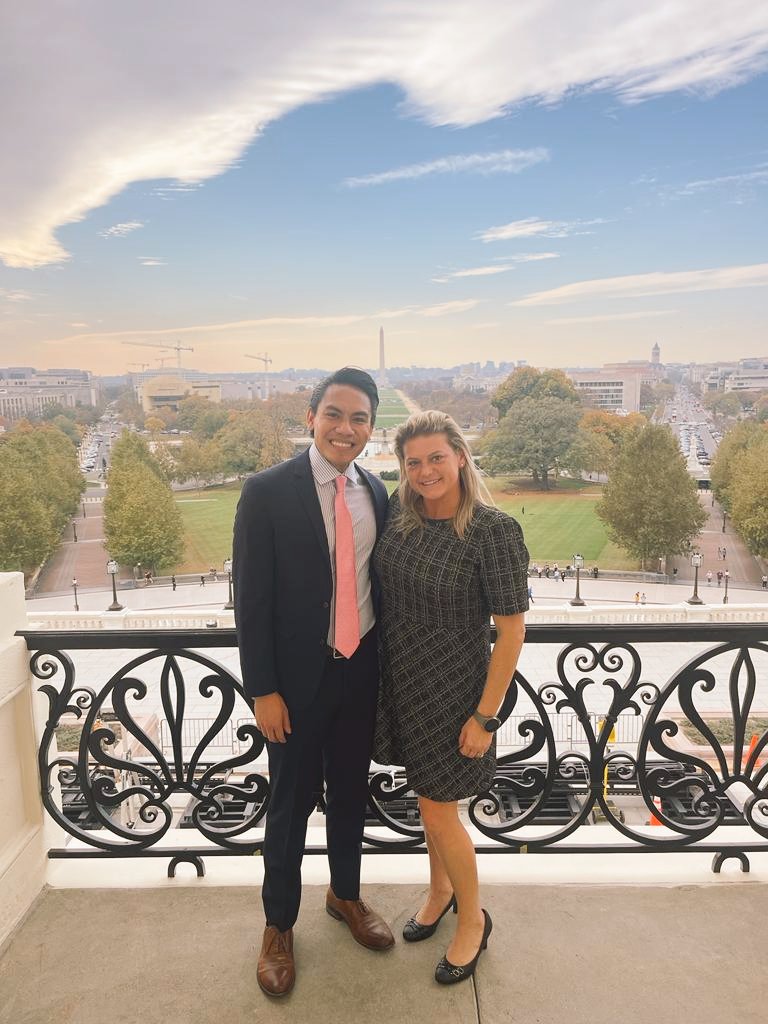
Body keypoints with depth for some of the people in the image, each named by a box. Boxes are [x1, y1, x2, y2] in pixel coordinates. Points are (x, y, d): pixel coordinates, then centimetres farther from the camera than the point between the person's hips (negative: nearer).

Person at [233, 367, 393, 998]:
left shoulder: (376, 493, 2)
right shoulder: (267, 492, -13)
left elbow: (377, 579, 10)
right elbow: (252, 600, -12)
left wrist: (384, 663, 10)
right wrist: (263, 690, -12)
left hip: (362, 669, 4)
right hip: (300, 675, -4)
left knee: (350, 792, 21)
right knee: (291, 804, 12)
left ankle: (345, 895, 45)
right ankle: (279, 926, 35)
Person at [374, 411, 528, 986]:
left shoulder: (494, 529, -21)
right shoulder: (400, 513, -4)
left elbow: (512, 631, -17)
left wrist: (485, 716, -14)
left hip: (453, 689, -5)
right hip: (403, 681, 5)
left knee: (438, 811, 7)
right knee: (428, 795, 22)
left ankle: (473, 920, 34)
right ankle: (440, 891, 48)